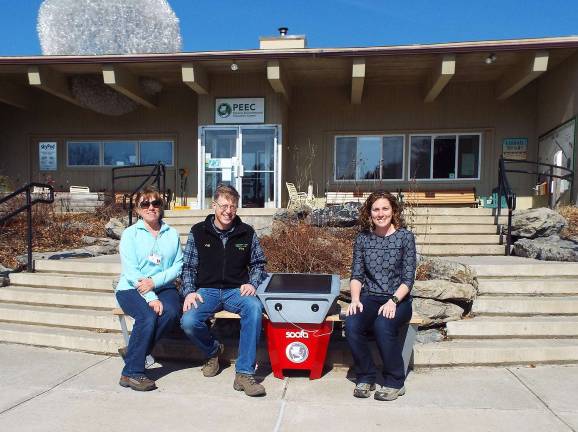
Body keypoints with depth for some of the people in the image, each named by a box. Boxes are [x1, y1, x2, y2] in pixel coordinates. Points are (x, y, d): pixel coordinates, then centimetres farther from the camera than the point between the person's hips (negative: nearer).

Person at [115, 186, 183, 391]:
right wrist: (151, 298, -19)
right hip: (132, 289, -2)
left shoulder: (172, 234, 12)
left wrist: (155, 281, -16)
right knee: (147, 316, -30)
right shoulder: (130, 234, 3)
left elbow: (178, 266, 2)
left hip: (163, 287, 2)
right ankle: (132, 372, -16)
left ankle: (135, 353, -11)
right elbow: (130, 271, -7)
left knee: (171, 312, -29)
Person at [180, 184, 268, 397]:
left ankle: (244, 373, -26)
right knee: (188, 322, -28)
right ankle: (212, 351, 8)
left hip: (237, 291, 0)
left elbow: (259, 263, 13)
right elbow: (188, 266, 8)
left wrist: (252, 284, -5)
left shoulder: (247, 232, 6)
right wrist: (189, 292, -8)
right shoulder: (198, 232, 5)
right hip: (207, 290, 1)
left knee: (254, 308, -34)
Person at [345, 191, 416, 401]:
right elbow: (356, 275, 6)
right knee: (351, 324, -27)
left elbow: (408, 278, -5)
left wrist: (393, 301, -20)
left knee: (383, 325, -33)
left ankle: (395, 383, -9)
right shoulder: (363, 238, 7)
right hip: (369, 298, 3)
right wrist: (355, 299, -12)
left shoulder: (405, 237, -1)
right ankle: (365, 378, -4)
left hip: (398, 300, -2)